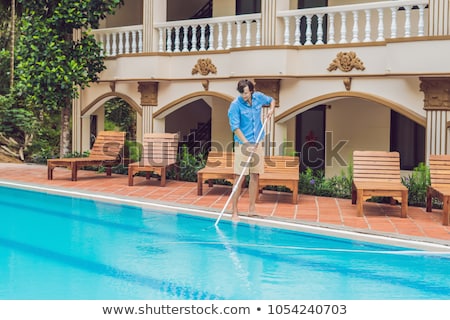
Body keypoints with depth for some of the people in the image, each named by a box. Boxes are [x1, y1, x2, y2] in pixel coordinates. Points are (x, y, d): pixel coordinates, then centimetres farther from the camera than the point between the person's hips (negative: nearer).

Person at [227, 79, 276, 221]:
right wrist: (247, 144, -23)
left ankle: (251, 209, 17)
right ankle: (234, 212, -3)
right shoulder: (235, 105, -14)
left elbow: (271, 100, 22)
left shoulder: (258, 97, 1)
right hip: (242, 144, -5)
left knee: (255, 176, 8)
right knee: (239, 177, -8)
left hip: (257, 143, 6)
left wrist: (271, 109, 0)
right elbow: (235, 128, -17)